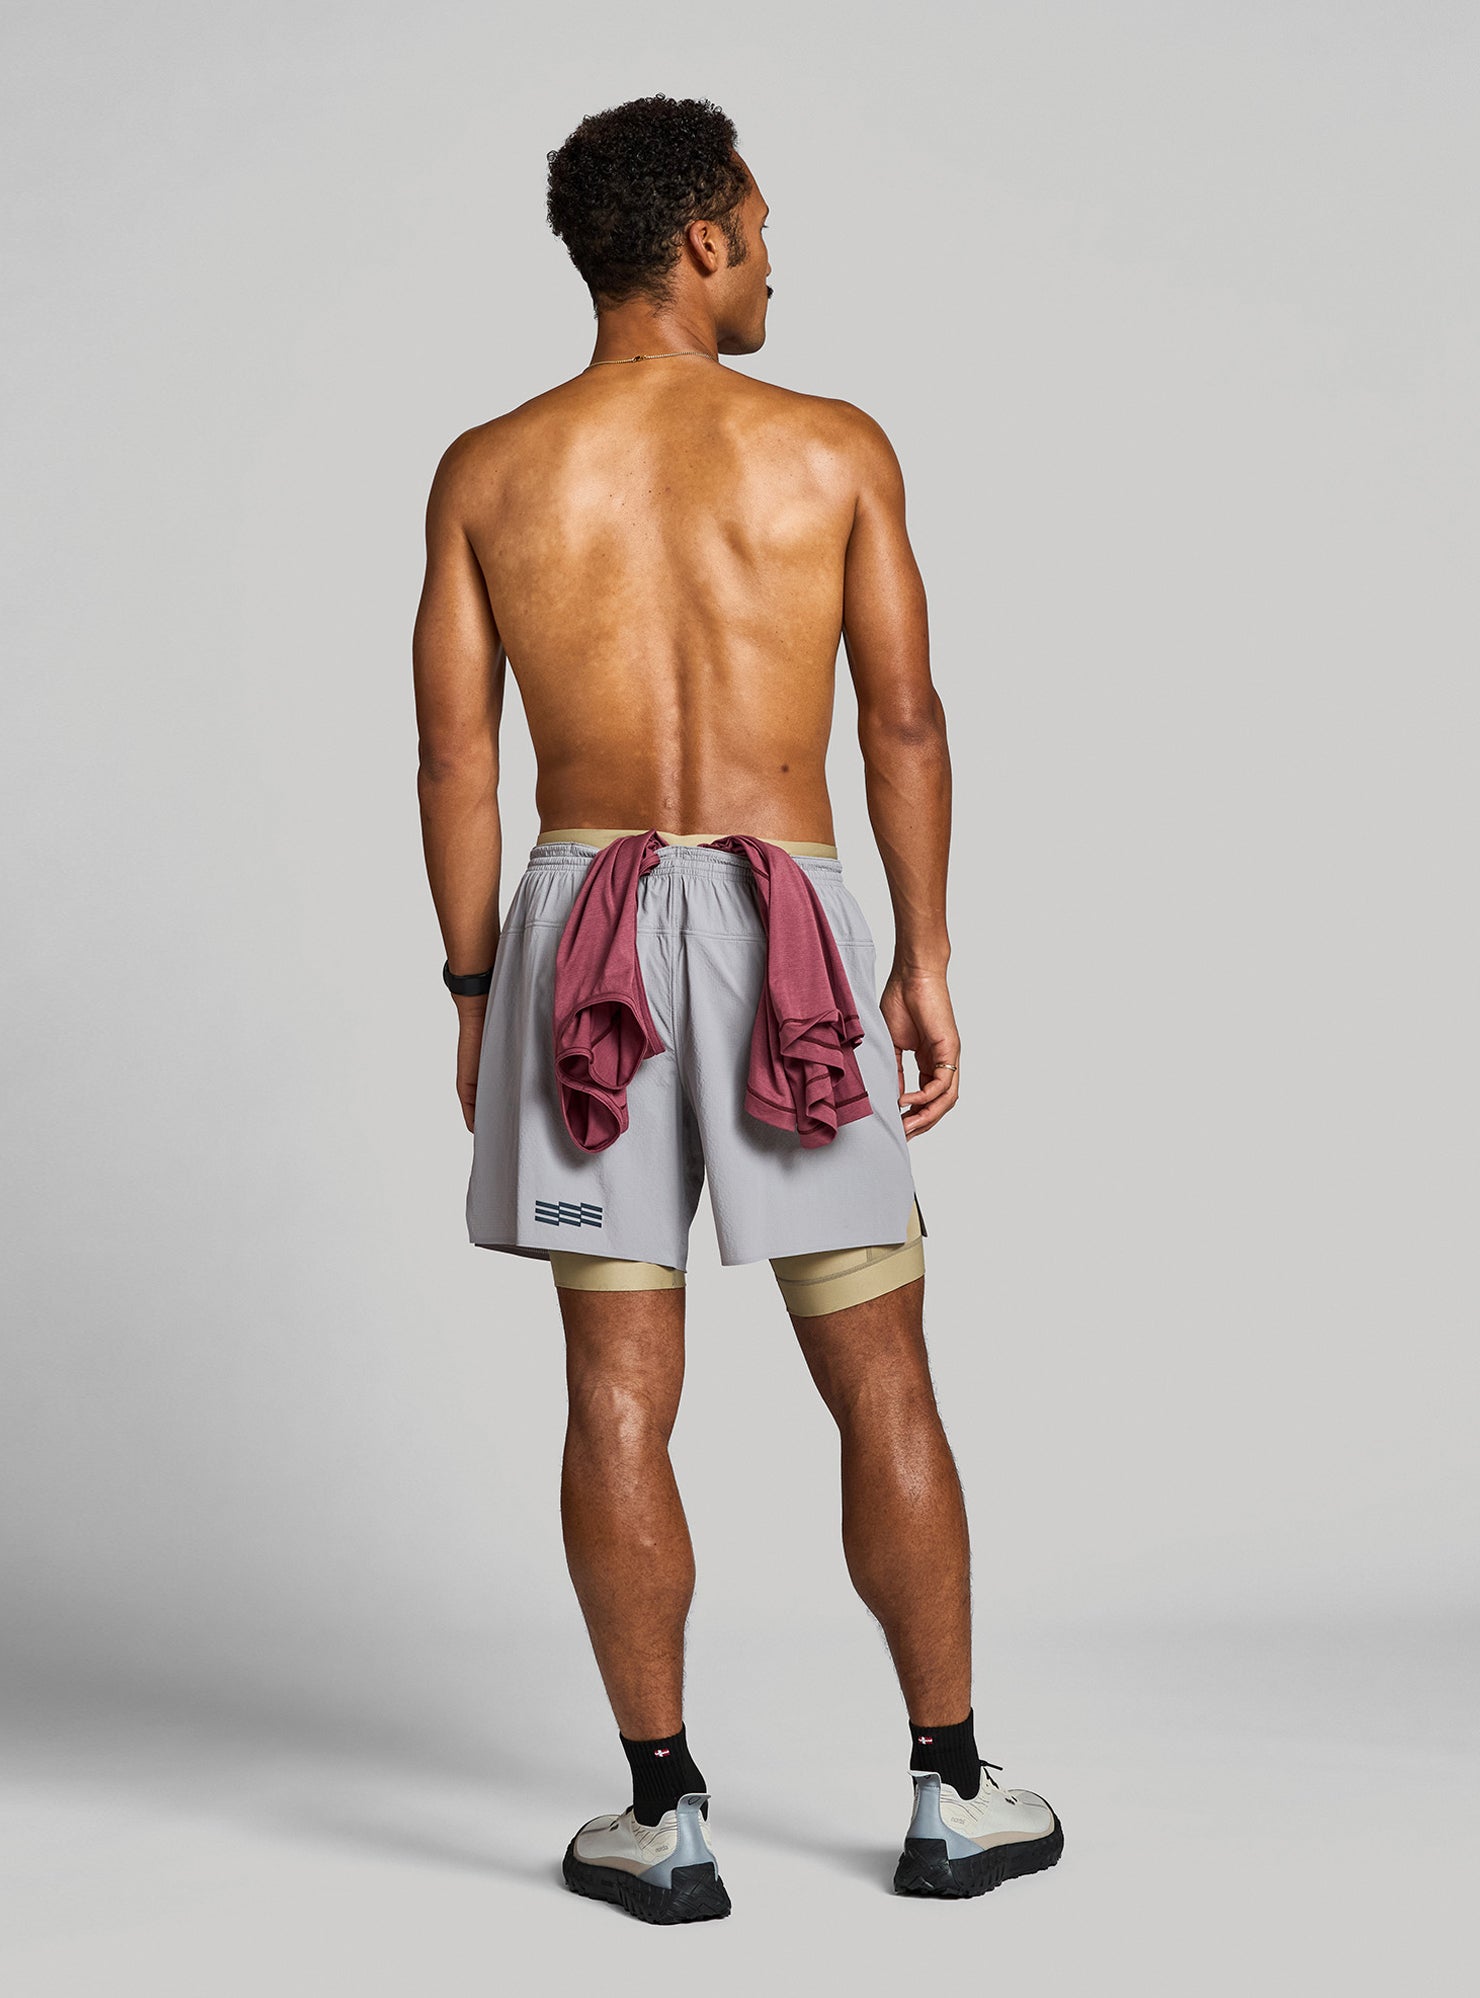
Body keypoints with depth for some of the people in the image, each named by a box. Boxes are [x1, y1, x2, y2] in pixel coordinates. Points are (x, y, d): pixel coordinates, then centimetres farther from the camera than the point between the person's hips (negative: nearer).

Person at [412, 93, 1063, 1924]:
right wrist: (926, 965, 6)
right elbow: (905, 725, 0)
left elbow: (454, 760, 2)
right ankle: (951, 1797, 17)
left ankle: (663, 1819, 9)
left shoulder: (488, 473, 4)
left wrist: (472, 993, 9)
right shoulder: (834, 450, 1)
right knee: (879, 1381, 9)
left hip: (583, 931, 1)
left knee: (620, 1394, 4)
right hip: (789, 926, -1)